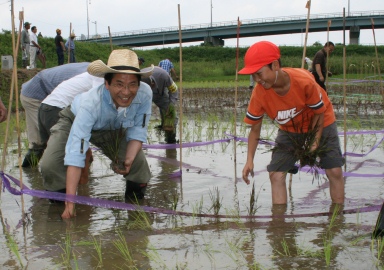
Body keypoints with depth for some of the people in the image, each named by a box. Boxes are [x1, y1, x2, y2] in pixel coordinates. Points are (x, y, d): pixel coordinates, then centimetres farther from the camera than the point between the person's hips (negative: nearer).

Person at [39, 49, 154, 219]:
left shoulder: (145, 93, -34)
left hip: (113, 129, 3)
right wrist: (70, 202, -48)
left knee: (138, 165, -17)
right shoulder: (91, 103, -44)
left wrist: (129, 160, -33)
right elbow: (75, 155, -46)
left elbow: (138, 131, -16)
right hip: (75, 122, -3)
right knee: (50, 166, -25)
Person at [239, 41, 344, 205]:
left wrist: (316, 140, -23)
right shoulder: (259, 93, -29)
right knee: (276, 174, -10)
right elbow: (255, 129, -17)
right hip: (289, 130, 2)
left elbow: (319, 112, -18)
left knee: (335, 171, -5)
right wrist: (249, 160, -26)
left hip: (321, 124, -2)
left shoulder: (304, 81, -36)